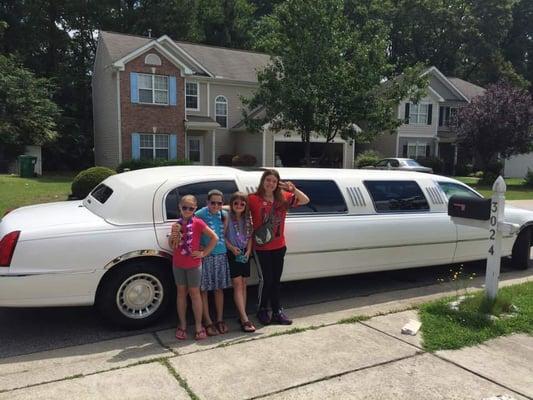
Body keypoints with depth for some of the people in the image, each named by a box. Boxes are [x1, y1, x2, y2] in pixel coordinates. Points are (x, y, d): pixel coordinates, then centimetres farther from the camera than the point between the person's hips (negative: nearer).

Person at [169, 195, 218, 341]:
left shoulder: (198, 223, -10)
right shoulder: (177, 225, 2)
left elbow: (214, 237, -9)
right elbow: (172, 246, 4)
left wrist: (204, 253, -9)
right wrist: (173, 234, -14)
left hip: (194, 264, -3)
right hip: (178, 264, 4)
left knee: (194, 293, 5)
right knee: (181, 293, 12)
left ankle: (198, 326, 16)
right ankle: (182, 325, 23)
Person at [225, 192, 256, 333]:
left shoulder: (247, 219, 6)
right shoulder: (227, 218, -8)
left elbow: (250, 237, 9)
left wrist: (248, 251, -3)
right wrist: (232, 248, -18)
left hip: (245, 254, 5)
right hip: (232, 254, -5)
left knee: (243, 285, 8)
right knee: (238, 285, -7)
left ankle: (242, 316, 17)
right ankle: (245, 319, -9)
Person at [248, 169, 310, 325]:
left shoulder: (283, 198, 1)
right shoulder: (253, 199, -11)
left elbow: (305, 200, 2)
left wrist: (293, 189, -12)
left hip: (279, 247, 4)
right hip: (261, 248, -4)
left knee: (276, 280, 13)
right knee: (266, 279, 2)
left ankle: (277, 312, 24)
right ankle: (262, 310, 23)